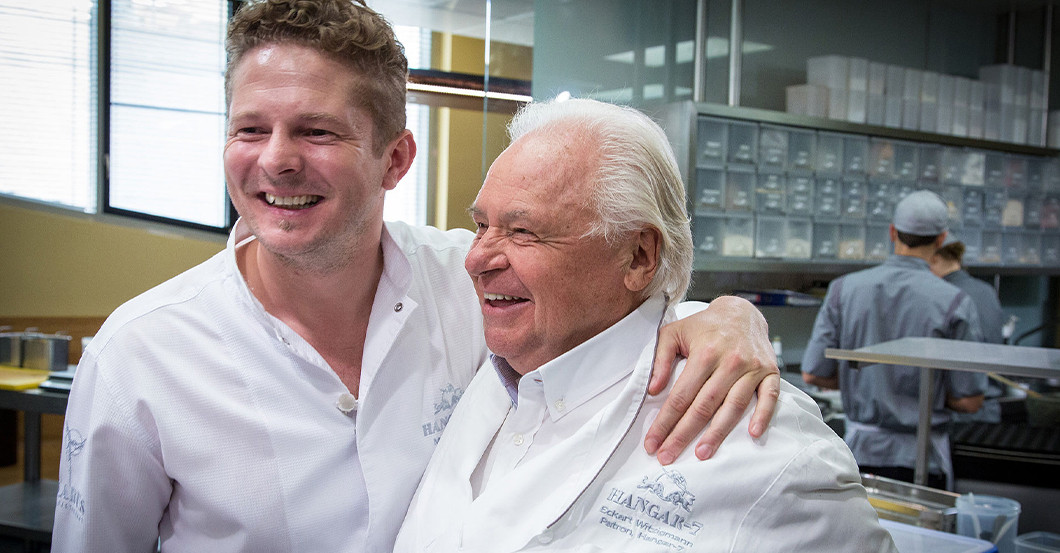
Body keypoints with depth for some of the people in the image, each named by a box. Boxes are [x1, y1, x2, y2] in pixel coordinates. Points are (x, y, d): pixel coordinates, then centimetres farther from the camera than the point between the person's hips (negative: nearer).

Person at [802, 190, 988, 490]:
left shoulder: (844, 289, -3)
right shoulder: (955, 303, -10)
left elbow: (813, 373, -1)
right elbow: (969, 401, -8)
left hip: (861, 450, 3)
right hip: (921, 459, -2)